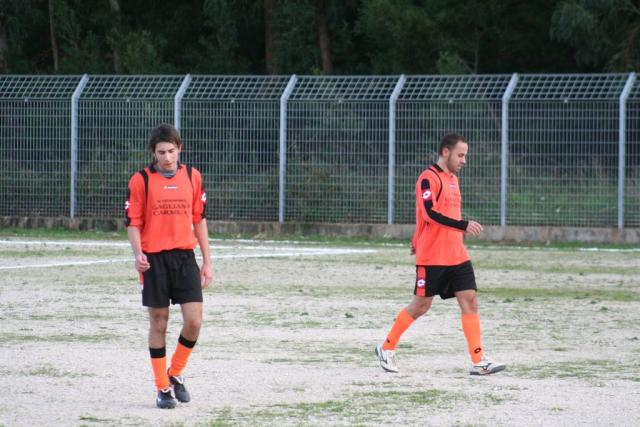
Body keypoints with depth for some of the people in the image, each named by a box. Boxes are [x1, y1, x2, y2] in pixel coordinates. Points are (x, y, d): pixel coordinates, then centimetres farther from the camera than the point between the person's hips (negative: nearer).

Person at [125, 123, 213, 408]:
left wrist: (207, 261, 10)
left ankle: (175, 374, 16)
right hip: (154, 260, -2)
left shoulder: (192, 177, 7)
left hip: (185, 256, 2)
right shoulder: (141, 180, -2)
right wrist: (138, 254, -19)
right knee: (158, 323, 3)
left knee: (194, 321, -7)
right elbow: (133, 222, -2)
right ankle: (163, 388, 12)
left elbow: (199, 219, 12)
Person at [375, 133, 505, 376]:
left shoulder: (452, 179, 16)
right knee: (421, 305, 0)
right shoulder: (428, 178, -11)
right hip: (432, 257, -8)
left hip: (457, 256, 8)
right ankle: (386, 349, 18)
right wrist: (464, 226, -31)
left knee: (469, 301, -3)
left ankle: (478, 362, -6)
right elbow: (431, 213, -24)